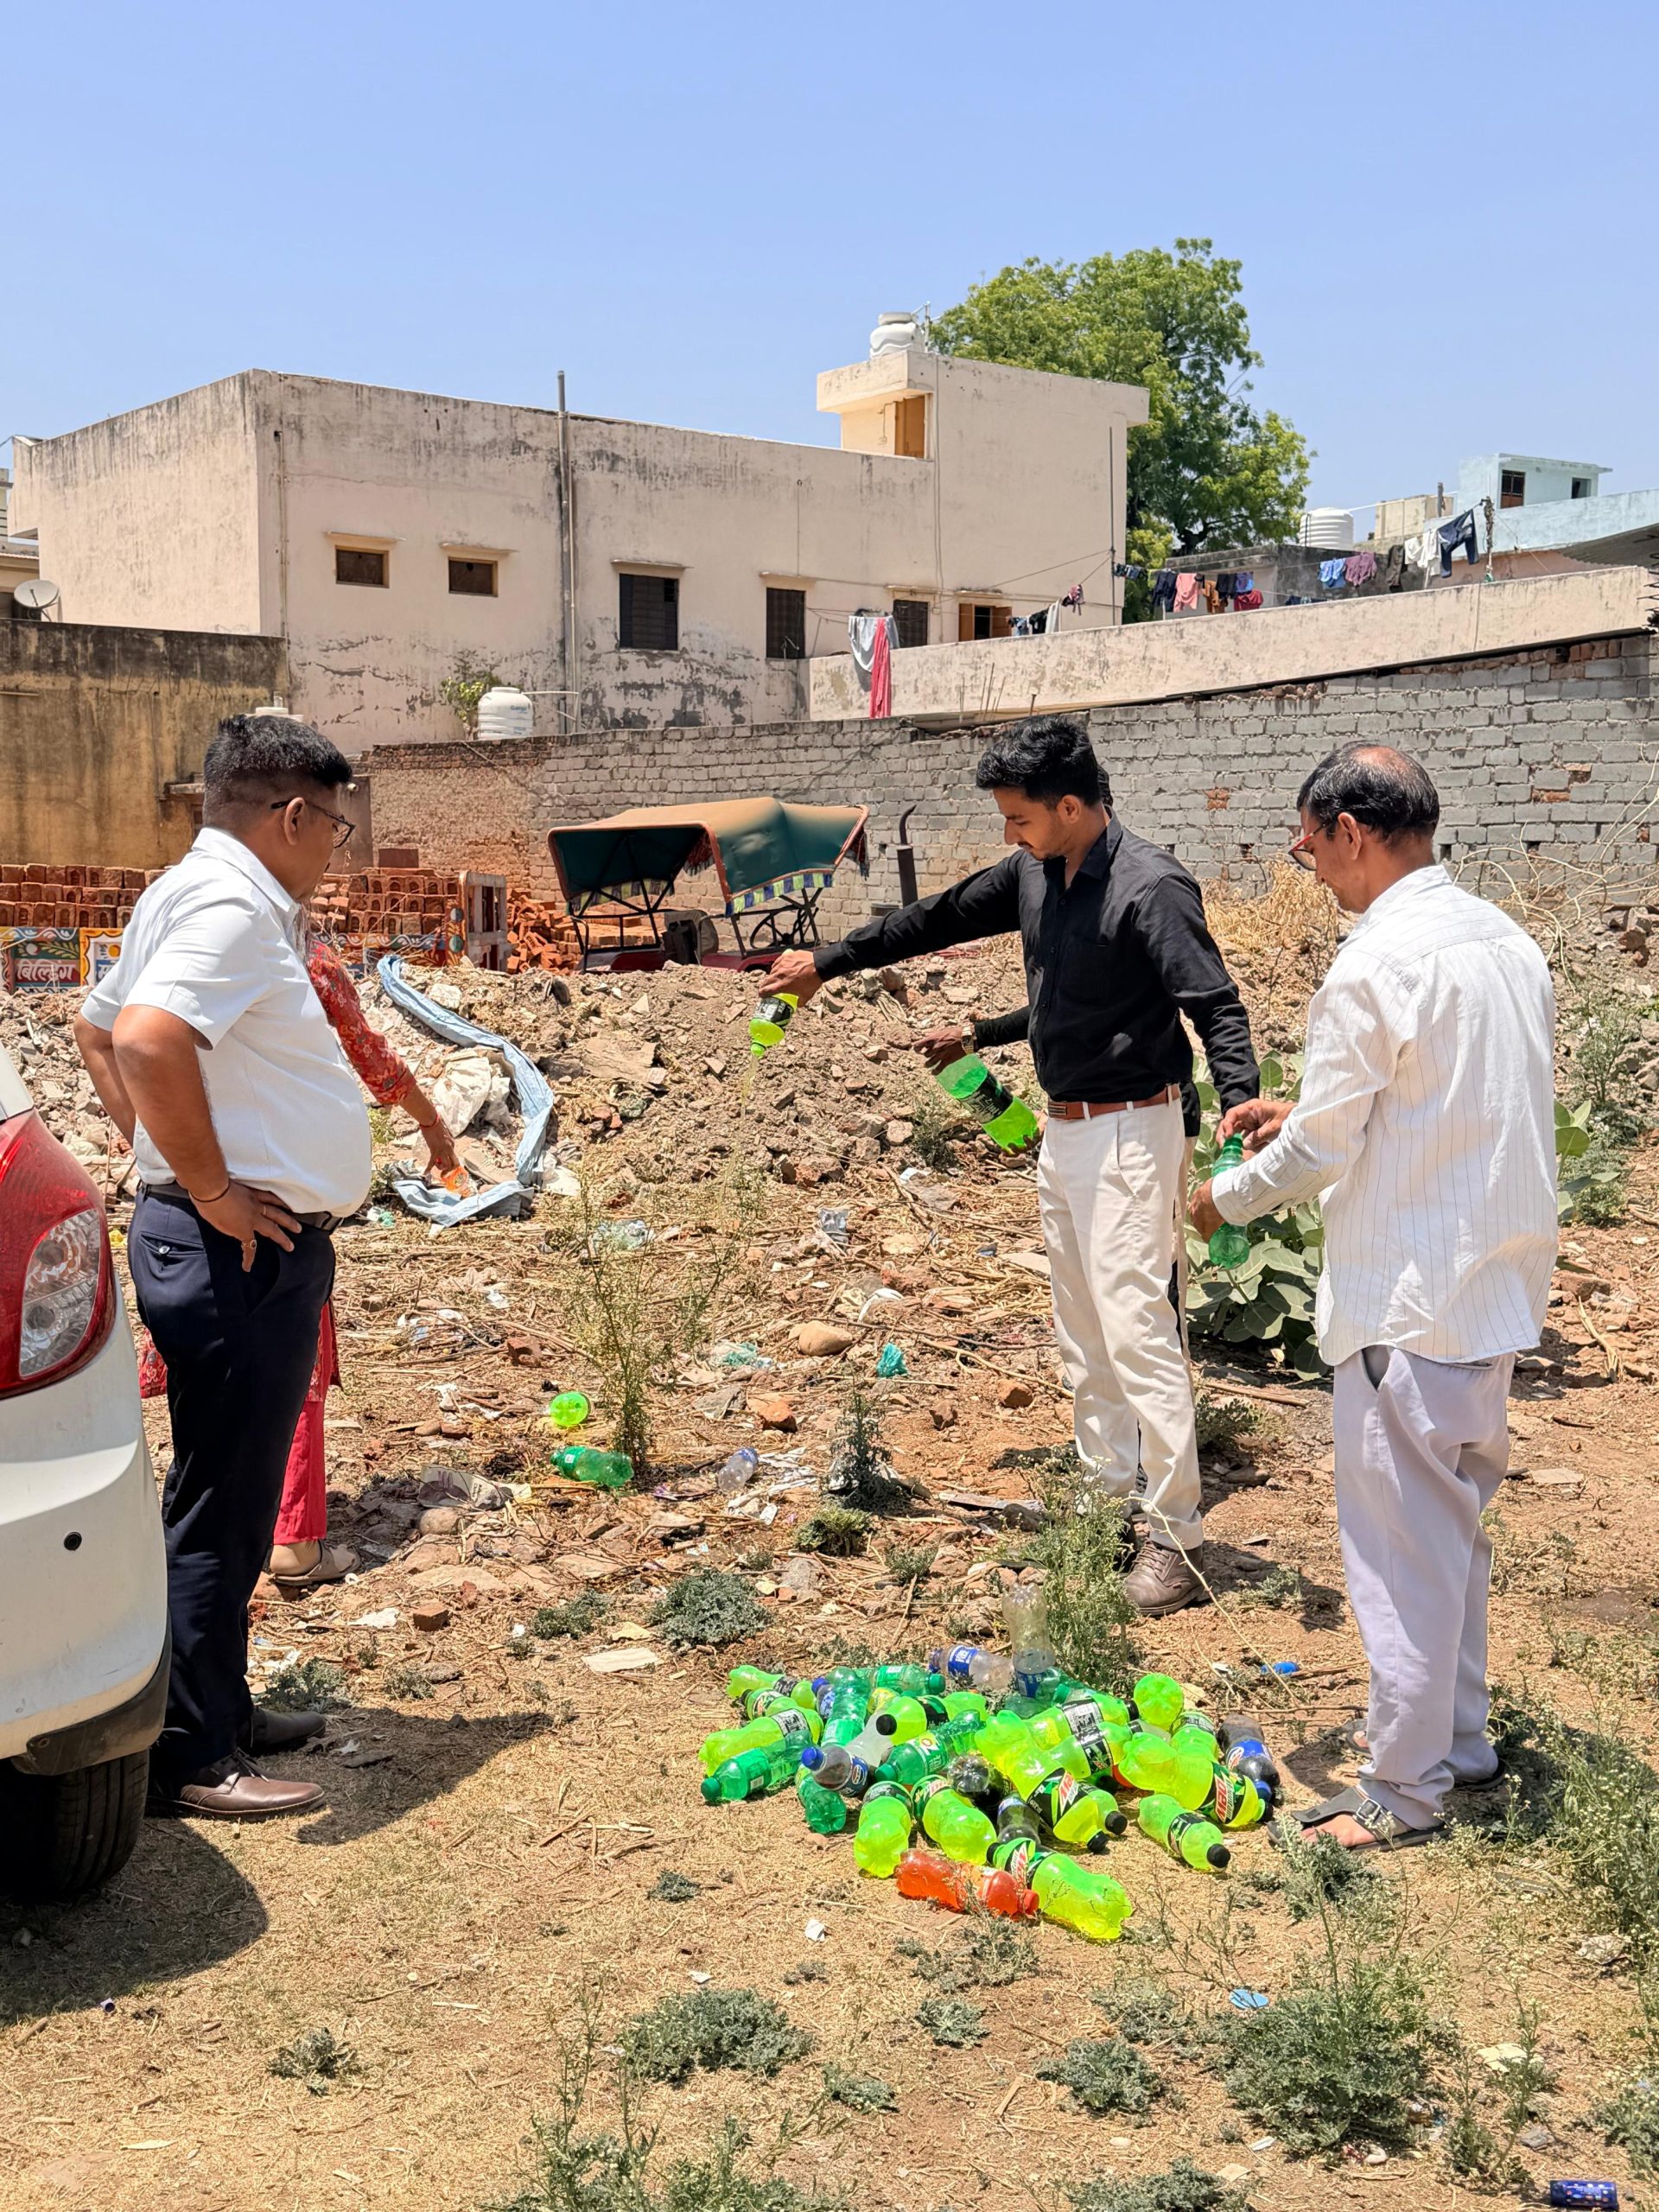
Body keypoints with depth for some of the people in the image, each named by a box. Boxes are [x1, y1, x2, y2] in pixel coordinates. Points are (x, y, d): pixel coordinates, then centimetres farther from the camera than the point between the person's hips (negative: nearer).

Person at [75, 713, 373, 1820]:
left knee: (235, 1499, 19)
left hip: (261, 1248, 11)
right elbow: (147, 1040, -32)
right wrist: (211, 1190, -23)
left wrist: (177, 1163, 19)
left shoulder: (205, 895, 15)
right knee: (220, 1508, -2)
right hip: (244, 1249, -11)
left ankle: (222, 1708, 32)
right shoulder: (230, 905, -16)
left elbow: (98, 1029, 26)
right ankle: (192, 1759, 8)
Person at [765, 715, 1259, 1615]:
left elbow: (1216, 1008, -24)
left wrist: (1242, 1113, -39)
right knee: (1083, 1336, 13)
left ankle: (1176, 1537, 0)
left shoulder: (1150, 889, -18)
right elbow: (938, 919, 18)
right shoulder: (1034, 875, 6)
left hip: (1130, 1131, -9)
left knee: (1137, 1332, -9)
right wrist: (828, 961, 24)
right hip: (1064, 1129, 9)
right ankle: (1109, 1507, 24)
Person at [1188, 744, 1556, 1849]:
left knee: (1402, 1541, 2)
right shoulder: (1507, 940, 8)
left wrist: (1228, 1197, 5)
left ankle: (1404, 1788, 14)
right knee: (1459, 1521, 22)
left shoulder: (1375, 962, -19)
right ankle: (1458, 1730, 36)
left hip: (1411, 1300, -9)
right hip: (1499, 1288, 9)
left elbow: (1323, 1149, -14)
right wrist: (1308, 1116, 18)